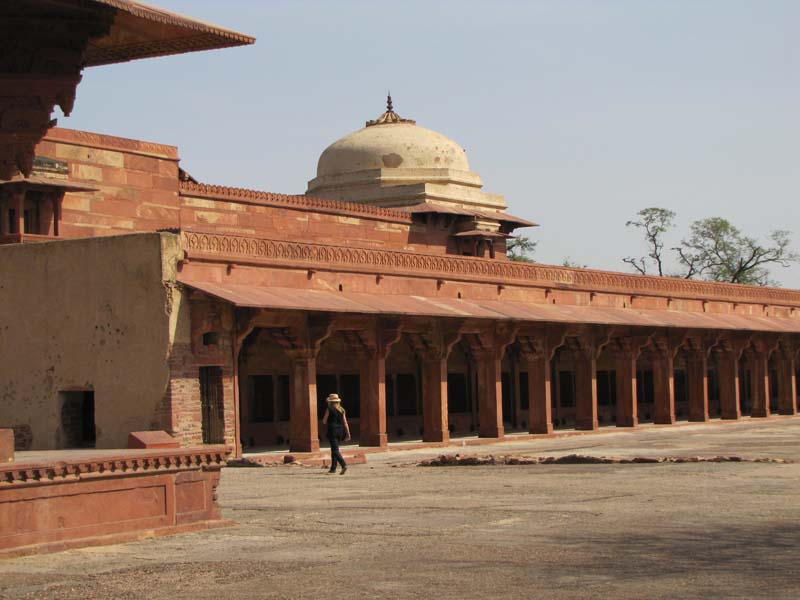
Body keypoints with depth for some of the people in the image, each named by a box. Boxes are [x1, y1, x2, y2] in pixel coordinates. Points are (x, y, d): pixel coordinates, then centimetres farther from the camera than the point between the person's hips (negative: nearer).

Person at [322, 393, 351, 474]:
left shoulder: (329, 409, -8)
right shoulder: (342, 410, 7)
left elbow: (324, 421, -3)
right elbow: (345, 422, 5)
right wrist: (348, 433, 6)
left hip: (332, 431, -6)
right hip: (340, 431, 6)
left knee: (335, 450, -9)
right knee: (334, 449, 18)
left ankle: (344, 465, -27)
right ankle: (333, 468, 22)